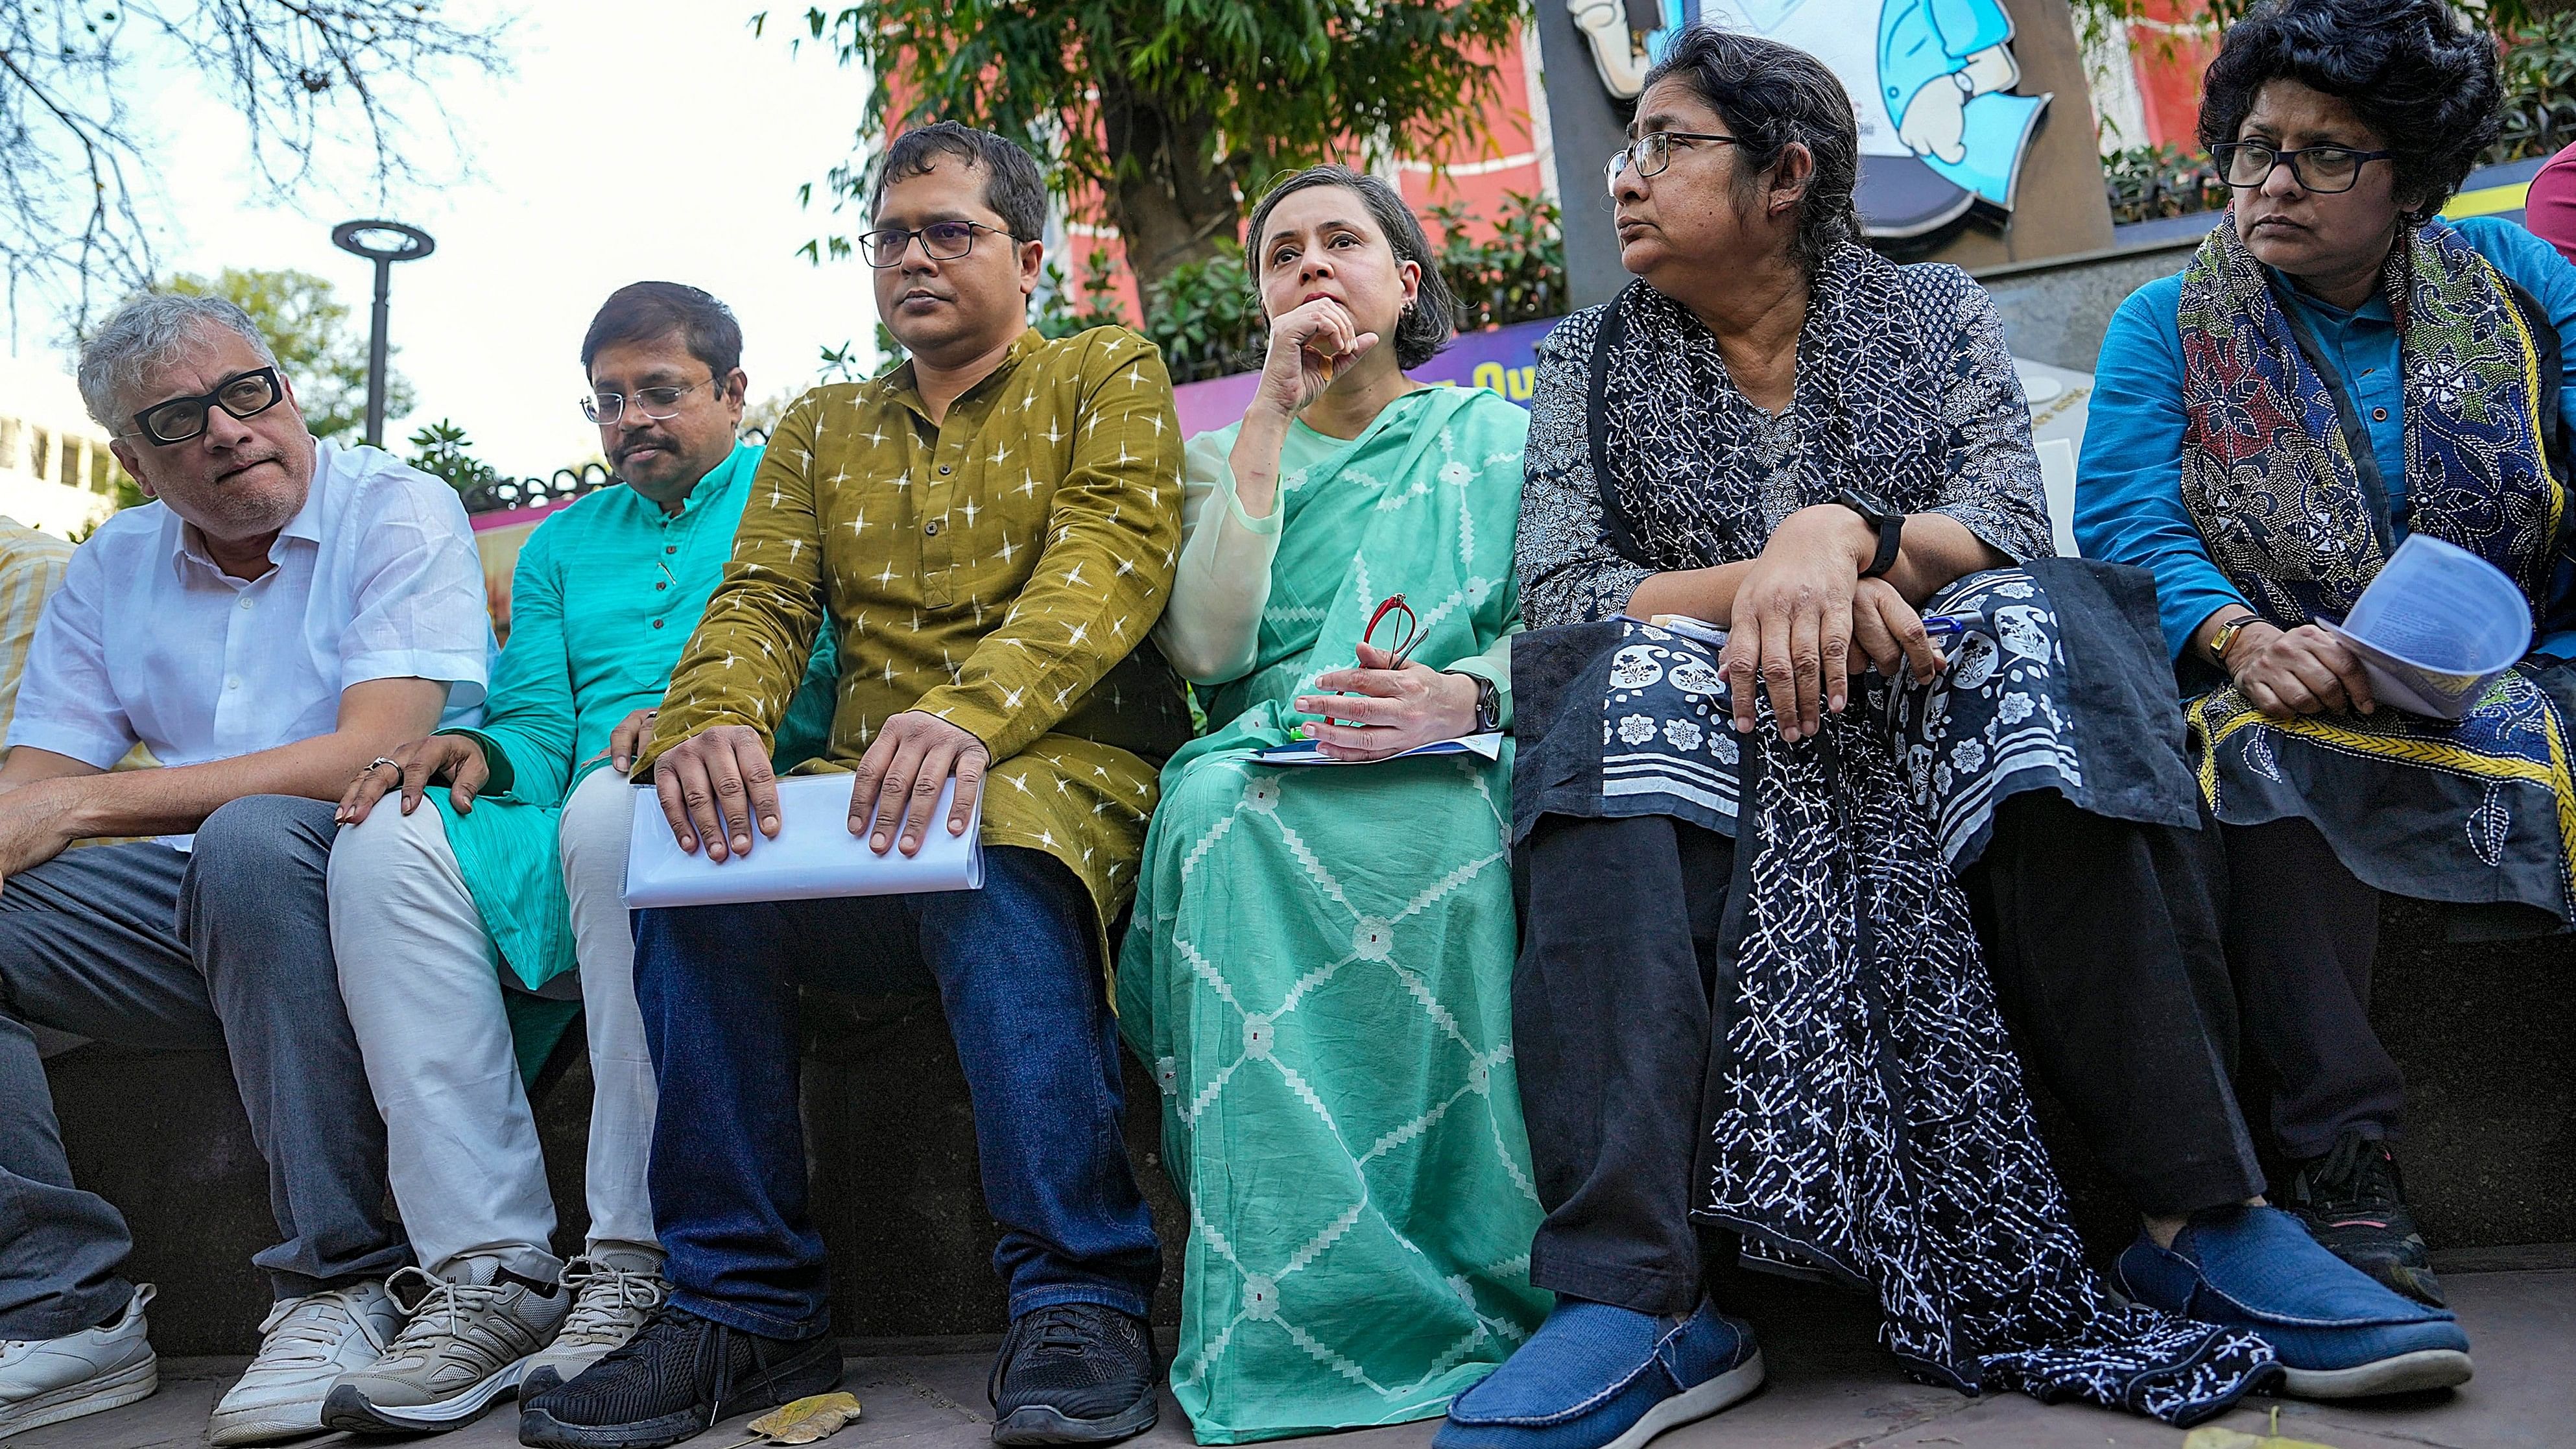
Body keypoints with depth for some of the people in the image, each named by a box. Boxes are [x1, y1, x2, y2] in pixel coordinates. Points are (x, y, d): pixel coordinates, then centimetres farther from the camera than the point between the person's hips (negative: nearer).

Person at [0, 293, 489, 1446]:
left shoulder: (399, 514, -4)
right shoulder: (111, 570, 14)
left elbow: (372, 754, -17)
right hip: (183, 916, 6)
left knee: (249, 838, -36)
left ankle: (342, 1281, -28)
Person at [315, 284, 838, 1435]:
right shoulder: (563, 543, 28)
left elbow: (829, 684, -4)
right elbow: (537, 724, 17)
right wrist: (485, 751, -6)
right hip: (564, 863, 5)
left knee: (612, 805, -37)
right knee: (388, 839, -23)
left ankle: (639, 1263, -34)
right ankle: (490, 1270, -27)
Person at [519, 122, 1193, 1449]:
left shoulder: (1109, 377, 10)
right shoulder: (820, 429, 23)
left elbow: (1106, 565, -9)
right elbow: (761, 601, 9)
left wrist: (967, 711, -29)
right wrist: (711, 719, -18)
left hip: (1067, 762, -4)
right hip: (867, 791, 4)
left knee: (984, 855, -38)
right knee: (695, 850, -26)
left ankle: (1078, 1300, -28)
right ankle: (742, 1308, -17)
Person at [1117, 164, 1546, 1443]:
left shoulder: (1497, 439, 19)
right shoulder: (1224, 459, 22)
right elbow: (1206, 646, 1)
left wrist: (1459, 697, -20)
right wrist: (1270, 417, 1)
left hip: (1446, 774, -1)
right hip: (1267, 776, 1)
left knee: (1438, 823, -38)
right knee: (1221, 809, -36)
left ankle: (1482, 1277, -27)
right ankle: (1302, 1298, -32)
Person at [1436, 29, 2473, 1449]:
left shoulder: (1932, 310, 13)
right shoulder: (1588, 362, 13)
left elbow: (2012, 531, -2)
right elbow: (1554, 594, -2)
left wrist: (1846, 533, -22)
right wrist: (1765, 585, -17)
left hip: (1928, 723, 0)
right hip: (1709, 745, 0)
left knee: (2031, 632, -30)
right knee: (1627, 682, -33)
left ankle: (2208, 1220, -30)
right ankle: (1634, 1301, -43)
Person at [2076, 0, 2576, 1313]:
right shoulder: (2167, 326, 7)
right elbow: (2127, 530, -6)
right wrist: (2245, 639, -28)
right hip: (2283, 696, -2)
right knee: (2277, 758, -35)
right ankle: (2343, 1159, -29)